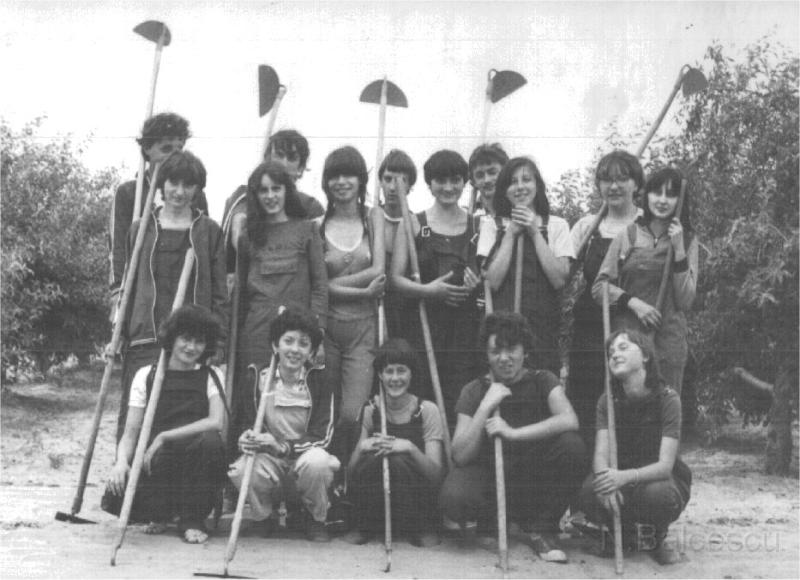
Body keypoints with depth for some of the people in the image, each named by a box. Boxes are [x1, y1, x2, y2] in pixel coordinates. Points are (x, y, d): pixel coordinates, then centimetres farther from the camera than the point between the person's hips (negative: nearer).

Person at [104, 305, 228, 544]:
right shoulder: (146, 375, 6)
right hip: (154, 466, 1)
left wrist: (164, 437, -19)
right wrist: (122, 461, -23)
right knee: (115, 497, -29)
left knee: (209, 441, -34)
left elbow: (215, 422, -14)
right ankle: (162, 514, 8)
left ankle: (192, 520, -11)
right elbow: (130, 432, -1)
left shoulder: (212, 377, 5)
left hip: (195, 474, -1)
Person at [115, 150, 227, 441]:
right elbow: (127, 286, 14)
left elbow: (219, 293, 6)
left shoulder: (209, 231, 7)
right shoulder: (140, 229, 11)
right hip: (144, 339, 1)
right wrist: (118, 335, 8)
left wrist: (218, 344, 0)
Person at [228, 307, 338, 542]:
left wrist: (283, 446, -27)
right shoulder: (258, 377, 0)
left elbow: (321, 437, -11)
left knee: (317, 461, -36)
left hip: (305, 457, -1)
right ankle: (265, 517, 3)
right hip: (269, 461, 1)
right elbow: (241, 423, 2)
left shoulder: (319, 381, -5)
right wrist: (246, 439, -23)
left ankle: (315, 520, -4)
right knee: (240, 470, -32)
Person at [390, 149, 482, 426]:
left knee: (459, 403, -7)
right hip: (425, 323, -1)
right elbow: (396, 278, 1)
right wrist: (428, 289, -15)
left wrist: (478, 283, -7)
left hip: (466, 323, 1)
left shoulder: (478, 225, 11)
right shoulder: (413, 224, 7)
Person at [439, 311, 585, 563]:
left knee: (571, 445, -28)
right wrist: (486, 406, -21)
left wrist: (513, 433, -29)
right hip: (488, 474, 0)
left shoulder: (542, 381, -2)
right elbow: (460, 457, -12)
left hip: (535, 478, 0)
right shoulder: (474, 391, -2)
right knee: (453, 498, -33)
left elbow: (569, 421, -24)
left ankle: (543, 530, -9)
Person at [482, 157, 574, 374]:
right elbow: (492, 282, -3)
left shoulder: (556, 225, 8)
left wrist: (535, 233, -5)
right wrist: (511, 234, -4)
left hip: (542, 326, 0)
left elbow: (559, 279, -4)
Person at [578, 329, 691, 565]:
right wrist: (607, 478, -41)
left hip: (659, 479, -3)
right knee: (590, 492, -31)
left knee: (657, 494, -39)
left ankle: (656, 537, -1)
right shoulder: (607, 401, -6)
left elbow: (665, 465, -25)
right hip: (622, 481, 3)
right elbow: (600, 455, -16)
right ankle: (626, 532, 4)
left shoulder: (667, 398, -17)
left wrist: (625, 476, -45)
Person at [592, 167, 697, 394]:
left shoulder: (688, 241, 7)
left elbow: (685, 302, 0)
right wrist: (633, 302, -10)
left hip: (668, 341, 1)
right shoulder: (628, 234, 5)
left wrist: (679, 250, -6)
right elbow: (599, 287, 5)